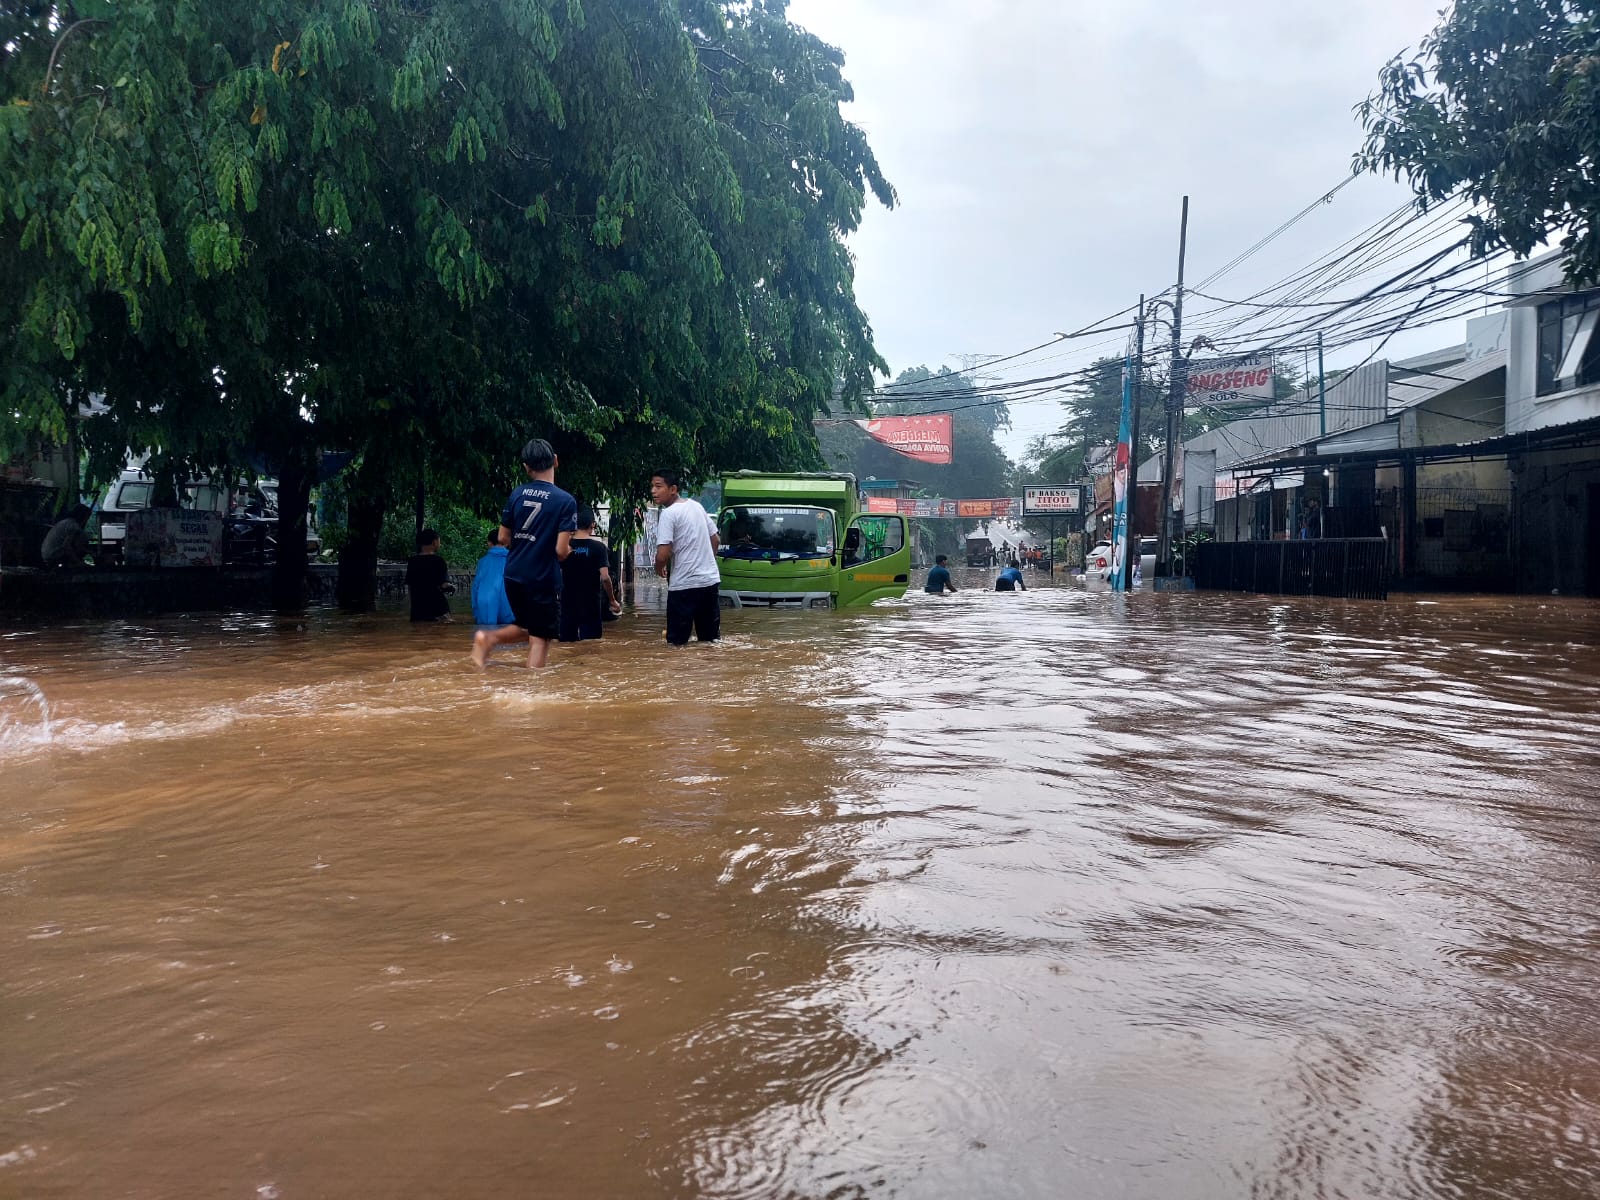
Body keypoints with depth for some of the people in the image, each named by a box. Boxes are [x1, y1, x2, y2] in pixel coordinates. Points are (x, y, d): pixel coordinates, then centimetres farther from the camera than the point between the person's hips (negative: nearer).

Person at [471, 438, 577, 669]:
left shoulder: (517, 495, 3)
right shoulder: (565, 501, -12)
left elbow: (503, 539, 9)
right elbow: (561, 550, -15)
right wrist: (568, 550, 8)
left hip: (513, 574, 6)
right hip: (543, 578, -5)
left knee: (527, 627, 23)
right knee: (540, 638, 3)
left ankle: (488, 638, 0)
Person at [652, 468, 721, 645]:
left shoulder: (668, 514, -13)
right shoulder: (696, 506, 10)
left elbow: (663, 554, -19)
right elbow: (716, 540, 18)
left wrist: (659, 569, 1)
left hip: (683, 584, -7)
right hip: (711, 579, 7)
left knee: (676, 643, -2)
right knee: (711, 639, 13)